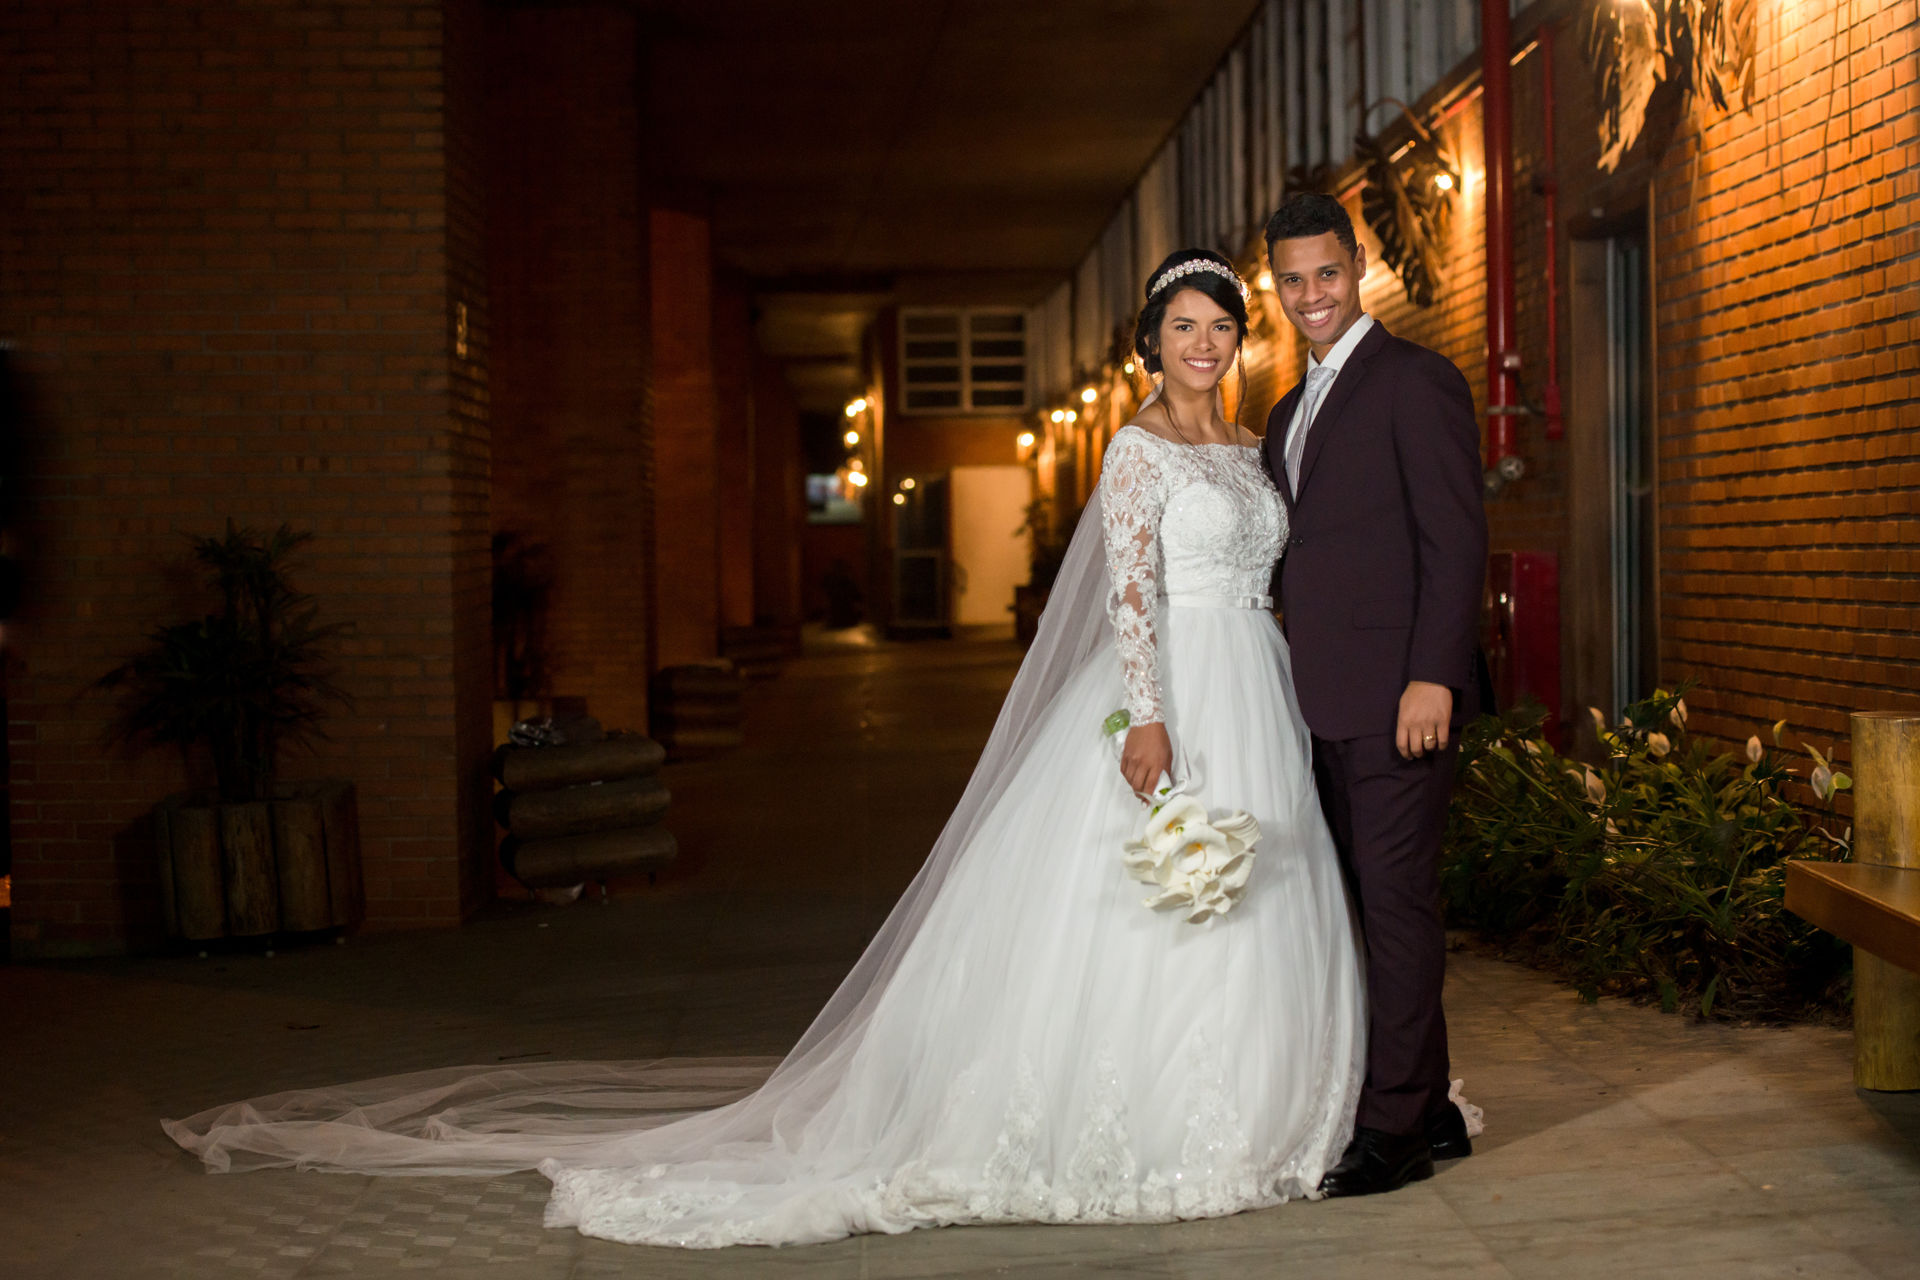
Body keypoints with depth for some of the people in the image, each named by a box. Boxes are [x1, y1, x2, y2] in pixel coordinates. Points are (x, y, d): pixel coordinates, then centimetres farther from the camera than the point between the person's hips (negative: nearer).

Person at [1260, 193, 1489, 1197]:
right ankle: (1431, 1110, 21)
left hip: (1399, 695, -9)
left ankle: (1394, 1127, 1)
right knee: (1377, 905, 12)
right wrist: (1297, 690, 15)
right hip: (1328, 702, 9)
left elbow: (1457, 538, -13)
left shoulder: (1416, 381, -6)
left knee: (1399, 902, -5)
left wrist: (1433, 677, -20)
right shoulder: (1290, 413, 20)